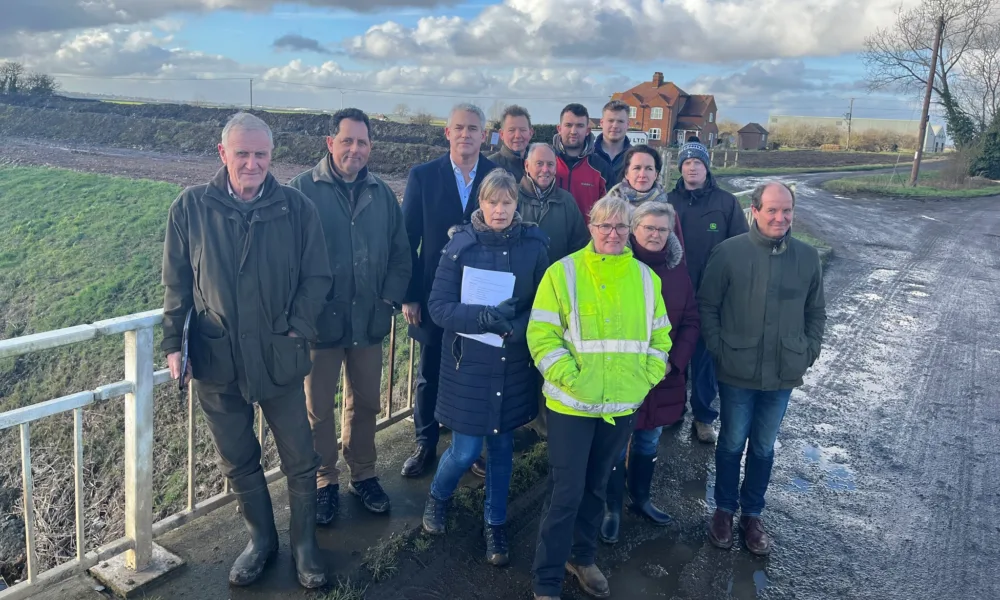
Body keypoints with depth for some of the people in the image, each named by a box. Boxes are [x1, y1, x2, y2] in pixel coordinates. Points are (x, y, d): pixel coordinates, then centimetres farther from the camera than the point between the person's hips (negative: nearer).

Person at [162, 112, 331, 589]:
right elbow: (176, 284, 3)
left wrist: (297, 329, -10)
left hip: (280, 359, -1)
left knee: (300, 461, 10)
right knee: (238, 463, 17)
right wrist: (173, 343, -1)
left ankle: (304, 545, 32)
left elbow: (317, 277, -1)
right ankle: (261, 540, 39)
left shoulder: (296, 208, -7)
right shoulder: (191, 207, -4)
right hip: (216, 360, 1)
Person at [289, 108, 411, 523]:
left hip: (370, 322, 4)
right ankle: (323, 484, 27)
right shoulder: (302, 190, -8)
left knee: (365, 404, 16)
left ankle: (363, 475, 35)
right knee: (319, 409, 10)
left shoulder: (382, 194, 6)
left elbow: (400, 253, 9)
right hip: (321, 322, -3)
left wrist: (390, 298, -1)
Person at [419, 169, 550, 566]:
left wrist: (517, 326, -18)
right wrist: (483, 317, -27)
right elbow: (438, 306, -11)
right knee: (465, 451, 2)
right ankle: (438, 497, 36)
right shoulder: (461, 245, -9)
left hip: (514, 363, 2)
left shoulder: (533, 246, -4)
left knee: (502, 446, 14)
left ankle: (495, 524, 34)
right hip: (469, 362, -2)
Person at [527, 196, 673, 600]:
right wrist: (569, 378, -17)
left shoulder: (646, 278, 6)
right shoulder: (563, 272, -7)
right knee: (566, 492, 0)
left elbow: (660, 336, 11)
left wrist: (647, 378, -1)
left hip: (623, 404, 4)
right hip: (571, 403, -4)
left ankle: (582, 557, 40)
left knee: (597, 487, 19)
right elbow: (541, 335, -10)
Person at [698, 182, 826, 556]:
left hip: (783, 374, 3)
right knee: (732, 443, 12)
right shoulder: (729, 252, -10)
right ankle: (724, 509, 32)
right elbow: (706, 306, -5)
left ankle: (752, 514, 33)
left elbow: (816, 312, 10)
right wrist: (719, 351, -9)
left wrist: (807, 355, 3)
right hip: (737, 372, -2)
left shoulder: (807, 257, 0)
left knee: (764, 447, 16)